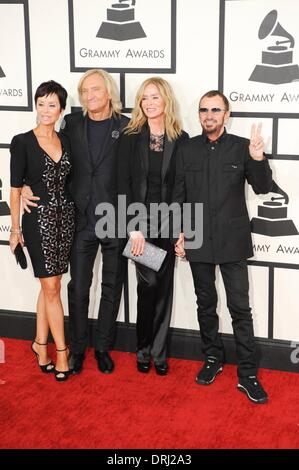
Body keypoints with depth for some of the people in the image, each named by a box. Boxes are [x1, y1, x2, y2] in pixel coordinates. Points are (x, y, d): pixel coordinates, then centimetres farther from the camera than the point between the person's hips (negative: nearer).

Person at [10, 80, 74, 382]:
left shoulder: (65, 142, 8)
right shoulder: (22, 142, -6)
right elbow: (15, 188, -5)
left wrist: (71, 217, 6)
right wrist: (15, 229, -7)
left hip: (65, 217, 4)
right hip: (39, 218, -4)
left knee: (50, 285, 10)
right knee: (51, 287, -2)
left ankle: (40, 343, 22)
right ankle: (61, 351, 7)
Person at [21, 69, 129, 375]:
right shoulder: (72, 123, 4)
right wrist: (28, 187, -5)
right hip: (82, 220, 2)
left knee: (111, 287, 11)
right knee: (78, 288, 7)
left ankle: (103, 347, 26)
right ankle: (77, 348, 23)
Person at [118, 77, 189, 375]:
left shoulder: (180, 140, 1)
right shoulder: (130, 138, 0)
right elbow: (124, 183, -4)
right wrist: (134, 228, -11)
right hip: (140, 222, -1)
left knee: (164, 287, 6)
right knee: (149, 284, -2)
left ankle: (158, 351, 18)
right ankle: (144, 349, 14)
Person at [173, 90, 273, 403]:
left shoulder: (241, 147, -2)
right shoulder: (188, 149, 5)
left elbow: (262, 188, -6)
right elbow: (178, 196, 8)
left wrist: (258, 160, -25)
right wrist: (179, 234, 4)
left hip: (232, 242, -2)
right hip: (198, 242, 2)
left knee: (240, 307, -1)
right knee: (206, 304, 14)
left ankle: (247, 375, 6)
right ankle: (213, 359, 30)